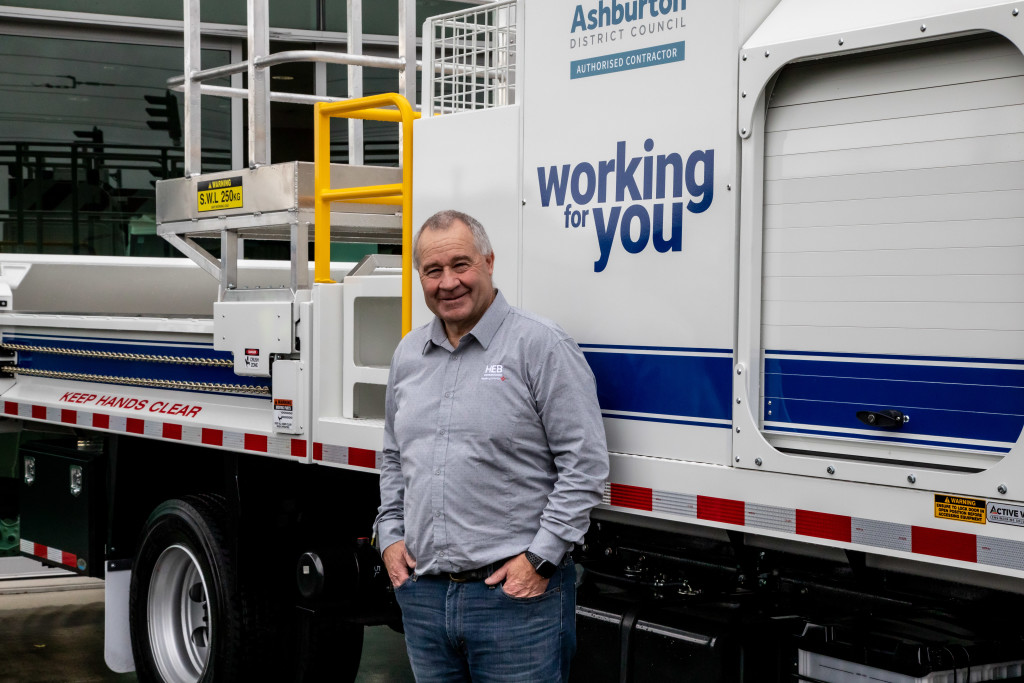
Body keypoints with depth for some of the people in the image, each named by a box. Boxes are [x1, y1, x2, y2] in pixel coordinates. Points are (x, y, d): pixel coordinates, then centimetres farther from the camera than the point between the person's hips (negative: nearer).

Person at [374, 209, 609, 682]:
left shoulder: (540, 346, -7)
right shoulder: (408, 354, 14)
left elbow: (585, 463, -11)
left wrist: (540, 557, -14)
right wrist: (389, 533, 12)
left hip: (516, 592, -6)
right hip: (422, 590, 6)